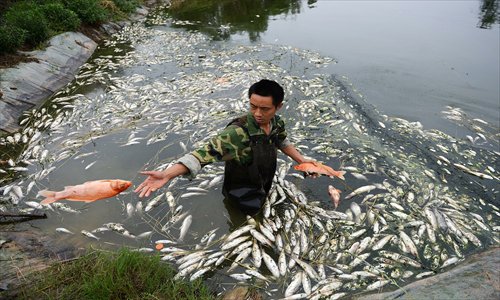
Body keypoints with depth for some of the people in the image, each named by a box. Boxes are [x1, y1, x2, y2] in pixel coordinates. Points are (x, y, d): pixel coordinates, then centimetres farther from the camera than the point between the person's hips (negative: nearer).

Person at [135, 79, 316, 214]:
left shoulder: (276, 122, -16)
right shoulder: (238, 132, -36)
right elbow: (206, 152, -45)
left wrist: (302, 160, 3)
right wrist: (167, 174, -57)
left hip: (265, 188, 6)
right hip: (243, 198, -6)